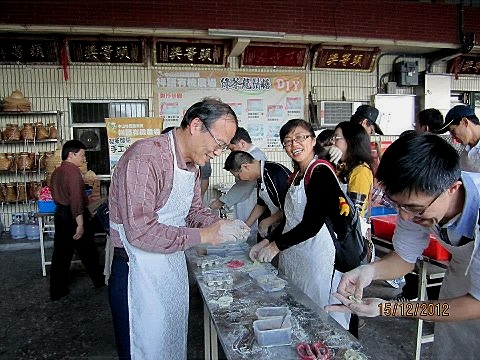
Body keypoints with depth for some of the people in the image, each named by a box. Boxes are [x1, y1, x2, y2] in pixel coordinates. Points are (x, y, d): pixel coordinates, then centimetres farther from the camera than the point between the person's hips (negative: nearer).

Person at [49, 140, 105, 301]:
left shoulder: (57, 172, 10)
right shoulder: (73, 170, -18)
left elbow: (56, 194, 17)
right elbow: (76, 198, -24)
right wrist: (80, 223, -25)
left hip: (59, 214, 8)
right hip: (73, 216, -8)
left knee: (60, 253, 11)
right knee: (88, 252, 8)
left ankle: (57, 291, 17)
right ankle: (100, 280, 25)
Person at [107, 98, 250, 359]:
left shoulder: (192, 163, 6)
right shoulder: (146, 157, -24)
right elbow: (140, 231, -29)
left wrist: (221, 225, -5)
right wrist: (204, 236, -24)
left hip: (174, 267, 8)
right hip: (139, 272, -8)